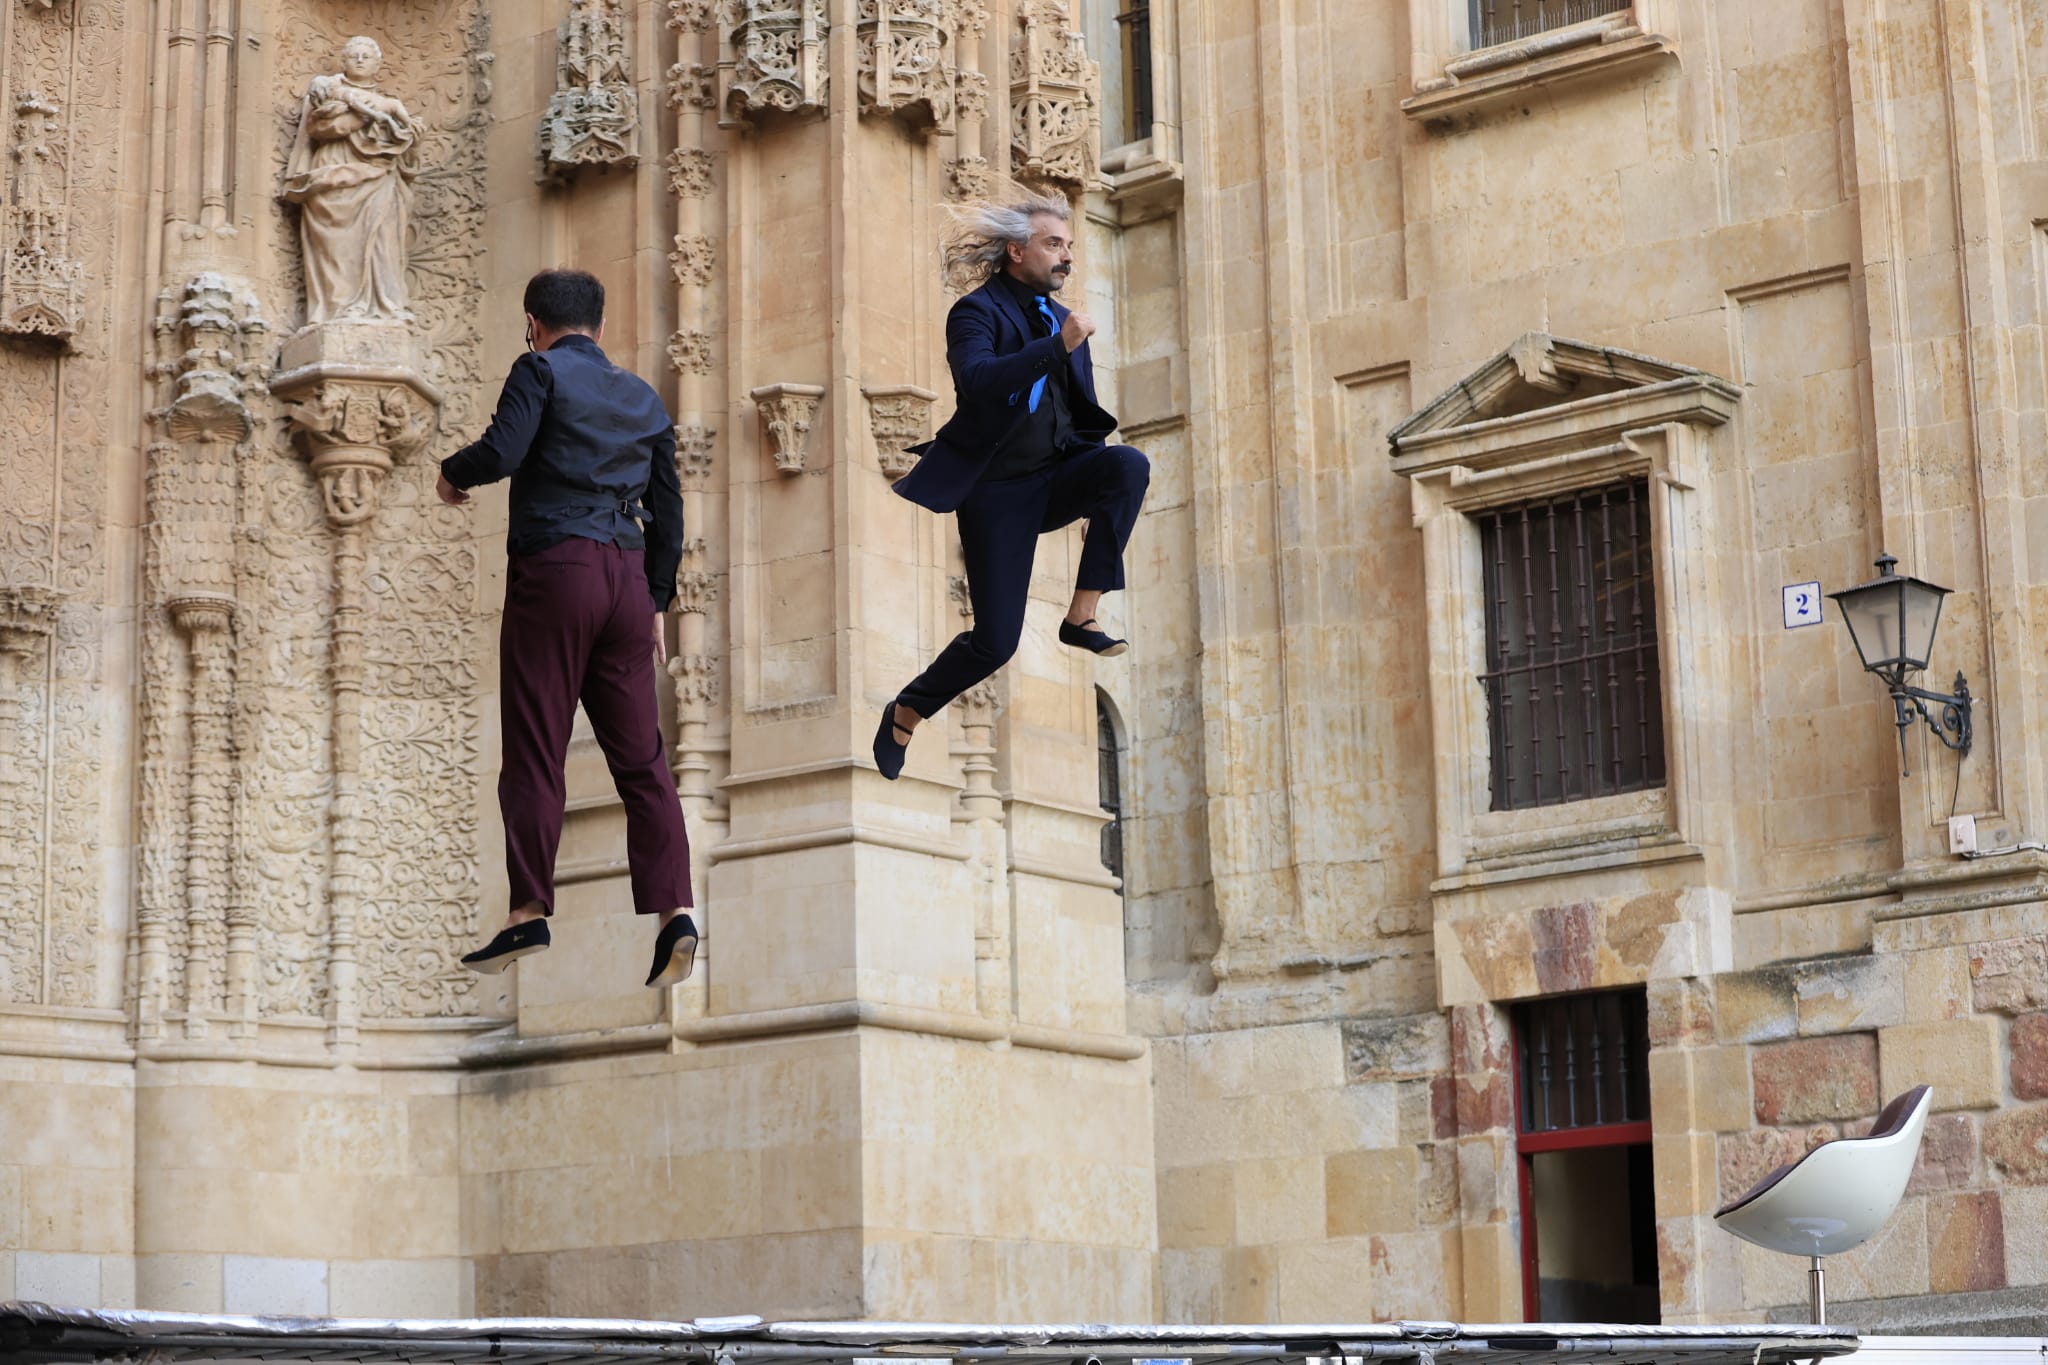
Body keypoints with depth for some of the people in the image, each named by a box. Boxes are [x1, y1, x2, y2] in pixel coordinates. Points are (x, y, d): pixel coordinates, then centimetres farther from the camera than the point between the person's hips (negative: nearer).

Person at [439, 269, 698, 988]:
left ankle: (529, 914, -2)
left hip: (554, 570, -5)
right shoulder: (645, 397, 19)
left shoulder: (540, 370, 1)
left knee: (535, 749, -1)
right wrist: (654, 603, 23)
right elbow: (668, 511, 18)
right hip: (628, 576, 5)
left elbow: (502, 451, -14)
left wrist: (452, 473, 7)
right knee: (640, 751, 5)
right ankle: (673, 907, -4)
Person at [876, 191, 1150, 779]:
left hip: (1057, 479, 5)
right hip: (998, 492, -5)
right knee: (995, 641, -8)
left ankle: (1082, 617, -21)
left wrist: (1117, 470, 2)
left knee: (1128, 464, -26)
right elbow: (977, 382, -29)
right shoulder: (976, 313, -8)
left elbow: (1081, 419, 18)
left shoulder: (1061, 319, 13)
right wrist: (1058, 346, -34)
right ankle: (904, 715, 19)